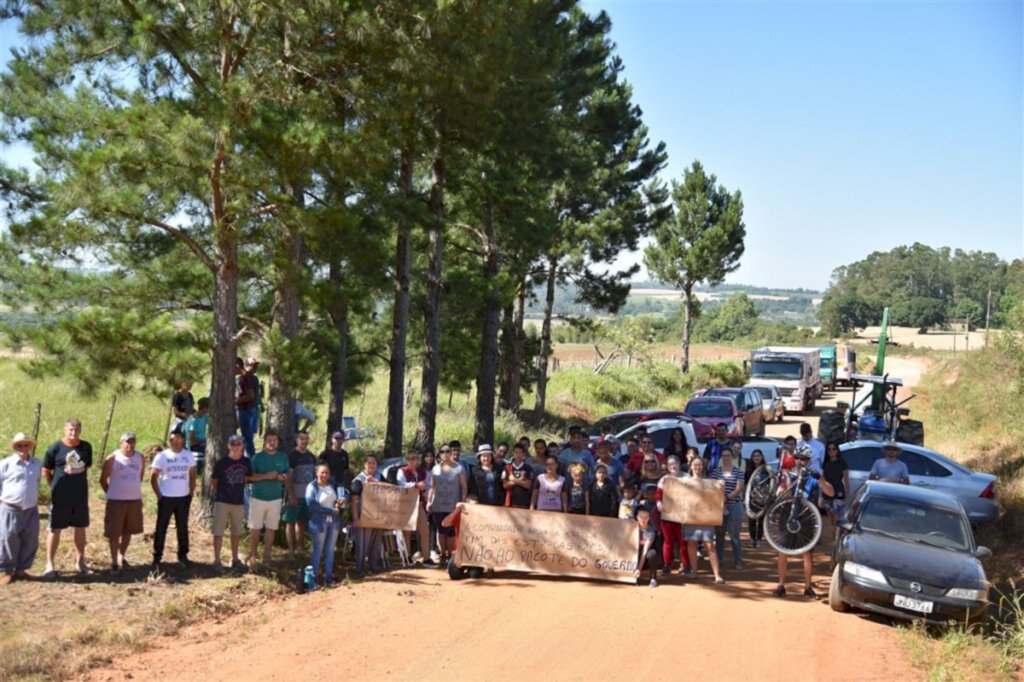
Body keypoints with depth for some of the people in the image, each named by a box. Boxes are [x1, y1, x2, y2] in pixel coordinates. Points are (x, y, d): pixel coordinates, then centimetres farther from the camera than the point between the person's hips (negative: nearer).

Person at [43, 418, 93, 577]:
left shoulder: (86, 447, 3)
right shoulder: (55, 448, -8)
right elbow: (46, 471, 0)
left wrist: (79, 481, 11)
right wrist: (55, 486, 2)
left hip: (81, 495, 4)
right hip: (60, 496, -4)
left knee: (80, 528, 11)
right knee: (55, 529, 2)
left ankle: (80, 562, 24)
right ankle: (50, 565, 10)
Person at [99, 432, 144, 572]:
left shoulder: (140, 457, 3)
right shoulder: (112, 458, -8)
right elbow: (103, 479, 0)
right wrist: (111, 494, 3)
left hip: (135, 500, 4)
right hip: (116, 501, -4)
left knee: (128, 530, 12)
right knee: (114, 532, 0)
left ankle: (121, 556, 28)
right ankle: (114, 560, 10)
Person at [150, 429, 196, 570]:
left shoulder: (188, 456, 4)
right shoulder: (162, 456, -5)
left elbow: (192, 476, 10)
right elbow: (153, 477, -4)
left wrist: (191, 493, 2)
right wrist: (159, 495, -9)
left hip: (184, 498, 3)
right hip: (166, 498, -3)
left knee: (183, 528, 10)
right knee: (161, 528, 1)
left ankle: (183, 555, 20)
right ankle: (157, 557, 8)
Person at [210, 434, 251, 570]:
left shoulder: (246, 462, -1)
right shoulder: (221, 462, -12)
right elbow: (213, 481, -1)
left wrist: (237, 491, 10)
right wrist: (220, 492, 4)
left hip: (238, 502, 4)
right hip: (222, 502, -4)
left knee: (236, 532, 14)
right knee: (219, 532, -1)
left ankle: (235, 559, 27)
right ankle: (217, 560, 5)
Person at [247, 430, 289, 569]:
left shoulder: (283, 457, 4)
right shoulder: (258, 457, -5)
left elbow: (287, 475, 11)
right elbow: (250, 477, -8)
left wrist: (282, 477, -12)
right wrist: (266, 476, -20)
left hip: (275, 498, 2)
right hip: (258, 497, -2)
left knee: (271, 529, 6)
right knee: (255, 528, 3)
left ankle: (266, 556, 14)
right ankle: (252, 556, 13)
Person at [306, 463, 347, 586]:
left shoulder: (333, 484, 9)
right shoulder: (312, 486, -6)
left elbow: (344, 494, 2)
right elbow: (312, 504, -19)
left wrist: (343, 499, -24)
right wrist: (331, 511, -19)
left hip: (334, 521, 4)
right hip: (319, 522, -4)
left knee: (330, 550, 8)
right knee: (318, 550, 1)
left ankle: (328, 576, 15)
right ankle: (315, 577, 9)